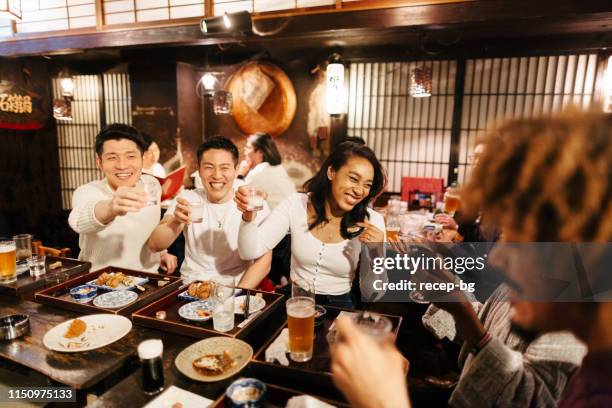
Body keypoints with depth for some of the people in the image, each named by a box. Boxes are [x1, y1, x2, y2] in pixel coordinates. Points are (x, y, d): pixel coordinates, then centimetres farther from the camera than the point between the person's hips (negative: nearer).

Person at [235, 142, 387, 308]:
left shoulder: (371, 221, -10)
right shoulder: (296, 204, -7)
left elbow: (371, 296, -8)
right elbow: (250, 252, -13)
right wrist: (248, 216, -31)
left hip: (340, 306, 1)